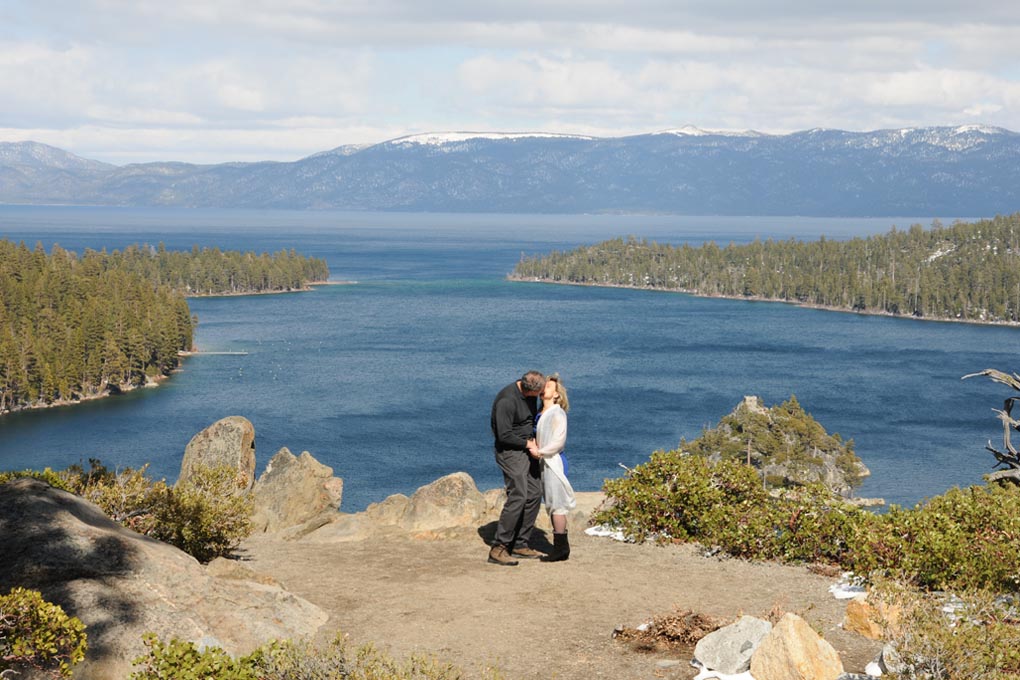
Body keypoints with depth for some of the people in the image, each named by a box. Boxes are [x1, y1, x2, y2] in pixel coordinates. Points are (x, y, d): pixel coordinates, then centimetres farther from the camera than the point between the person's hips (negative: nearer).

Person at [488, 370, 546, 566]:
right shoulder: (507, 400, -24)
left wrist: (535, 439, 6)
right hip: (510, 452, -9)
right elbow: (504, 435, -24)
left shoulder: (530, 394, 4)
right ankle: (498, 548, -16)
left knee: (534, 495, 6)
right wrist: (528, 443, -12)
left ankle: (520, 545, 13)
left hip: (527, 450, 9)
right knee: (518, 495, -18)